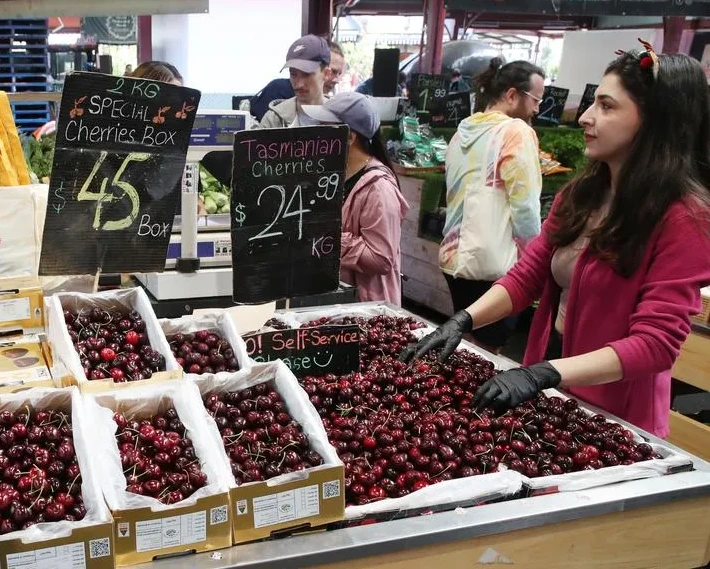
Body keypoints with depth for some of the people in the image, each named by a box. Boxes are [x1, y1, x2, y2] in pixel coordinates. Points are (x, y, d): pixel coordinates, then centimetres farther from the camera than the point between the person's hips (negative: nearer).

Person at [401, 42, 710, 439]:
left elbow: (656, 343, -23)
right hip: (547, 396, 6)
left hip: (610, 417, -6)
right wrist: (463, 321, -12)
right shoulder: (582, 194, 2)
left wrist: (545, 374, -32)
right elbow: (527, 276, 3)